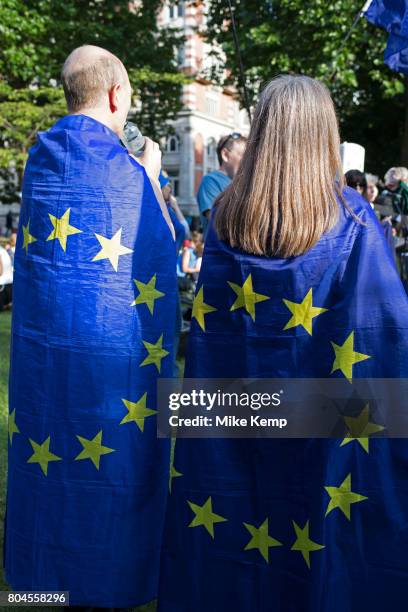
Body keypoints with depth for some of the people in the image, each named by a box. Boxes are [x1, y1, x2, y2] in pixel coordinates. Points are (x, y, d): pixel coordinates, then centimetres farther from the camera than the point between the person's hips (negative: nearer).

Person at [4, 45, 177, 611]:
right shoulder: (122, 168, -14)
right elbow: (163, 248, -4)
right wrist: (151, 174, 8)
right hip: (111, 350, -6)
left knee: (46, 454, 18)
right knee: (111, 466, 9)